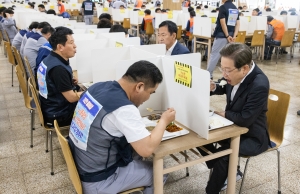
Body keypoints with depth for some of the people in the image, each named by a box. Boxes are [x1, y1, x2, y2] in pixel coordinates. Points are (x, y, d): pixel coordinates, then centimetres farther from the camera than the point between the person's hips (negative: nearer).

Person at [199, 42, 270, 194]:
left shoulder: (259, 85, -31)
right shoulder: (235, 73, -10)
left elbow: (245, 119, -29)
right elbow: (225, 89, 13)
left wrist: (224, 114, -13)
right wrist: (213, 87, -10)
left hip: (252, 136, -8)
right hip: (233, 124, 8)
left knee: (222, 154, -28)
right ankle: (227, 171, 15)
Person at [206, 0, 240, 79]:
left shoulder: (223, 7, -11)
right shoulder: (235, 8, 10)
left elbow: (223, 23, -17)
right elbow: (237, 24, 5)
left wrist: (227, 36, -13)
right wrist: (234, 36, -1)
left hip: (221, 36, -7)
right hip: (230, 36, 7)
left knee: (214, 55, 0)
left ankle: (208, 75, 4)